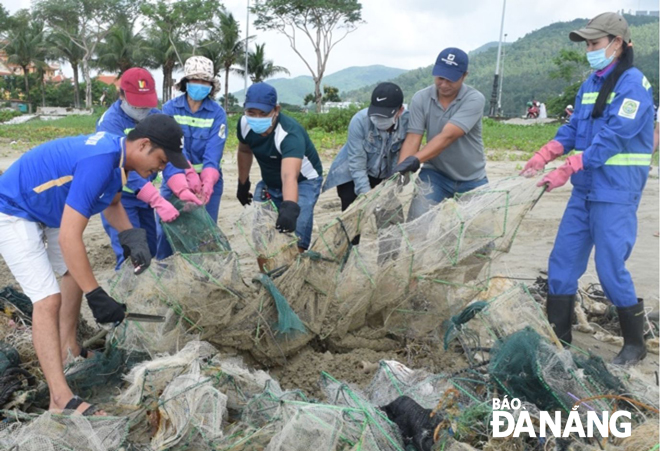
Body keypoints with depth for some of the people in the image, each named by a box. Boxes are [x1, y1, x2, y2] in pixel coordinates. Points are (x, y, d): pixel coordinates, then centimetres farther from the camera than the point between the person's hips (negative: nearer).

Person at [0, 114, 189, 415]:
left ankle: (67, 349, 34)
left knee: (76, 272, 19)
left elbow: (111, 203, 12)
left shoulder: (116, 151, -6)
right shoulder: (99, 162, -34)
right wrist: (96, 296, -30)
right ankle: (61, 400, -14)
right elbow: (69, 238, -34)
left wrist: (132, 236, -6)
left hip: (45, 212, 10)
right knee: (48, 299, -16)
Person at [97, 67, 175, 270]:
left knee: (150, 250, 15)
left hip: (144, 195, 6)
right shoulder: (110, 123, -21)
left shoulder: (155, 117, -3)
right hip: (118, 198, -6)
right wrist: (159, 202, -38)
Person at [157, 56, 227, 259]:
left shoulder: (217, 113, -6)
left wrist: (207, 182, -34)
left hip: (208, 182, 0)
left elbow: (214, 152, -17)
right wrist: (181, 186, -33)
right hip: (174, 180, 0)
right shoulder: (170, 109, -6)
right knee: (166, 231, 2)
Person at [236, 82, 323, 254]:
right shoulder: (244, 124, -17)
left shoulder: (290, 134, -36)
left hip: (303, 181, -6)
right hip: (269, 181, 6)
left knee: (295, 236, -20)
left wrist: (290, 206, -69)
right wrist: (243, 184, 14)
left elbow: (289, 176, -52)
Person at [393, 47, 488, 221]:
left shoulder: (474, 99, -19)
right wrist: (399, 171, -31)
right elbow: (413, 138, -15)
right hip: (435, 173, 1)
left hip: (472, 180, -1)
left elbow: (447, 136, -31)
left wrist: (415, 159, -44)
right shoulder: (420, 99, -9)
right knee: (417, 219, -13)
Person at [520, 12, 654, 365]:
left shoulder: (633, 83, -11)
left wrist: (564, 171, -25)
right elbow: (572, 130, 11)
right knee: (562, 260, 8)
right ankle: (558, 336, 21)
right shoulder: (590, 84, 12)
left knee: (610, 267, -4)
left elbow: (611, 138, -20)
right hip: (585, 189, 8)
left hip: (616, 193, -7)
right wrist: (540, 158, -4)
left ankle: (635, 343, 17)